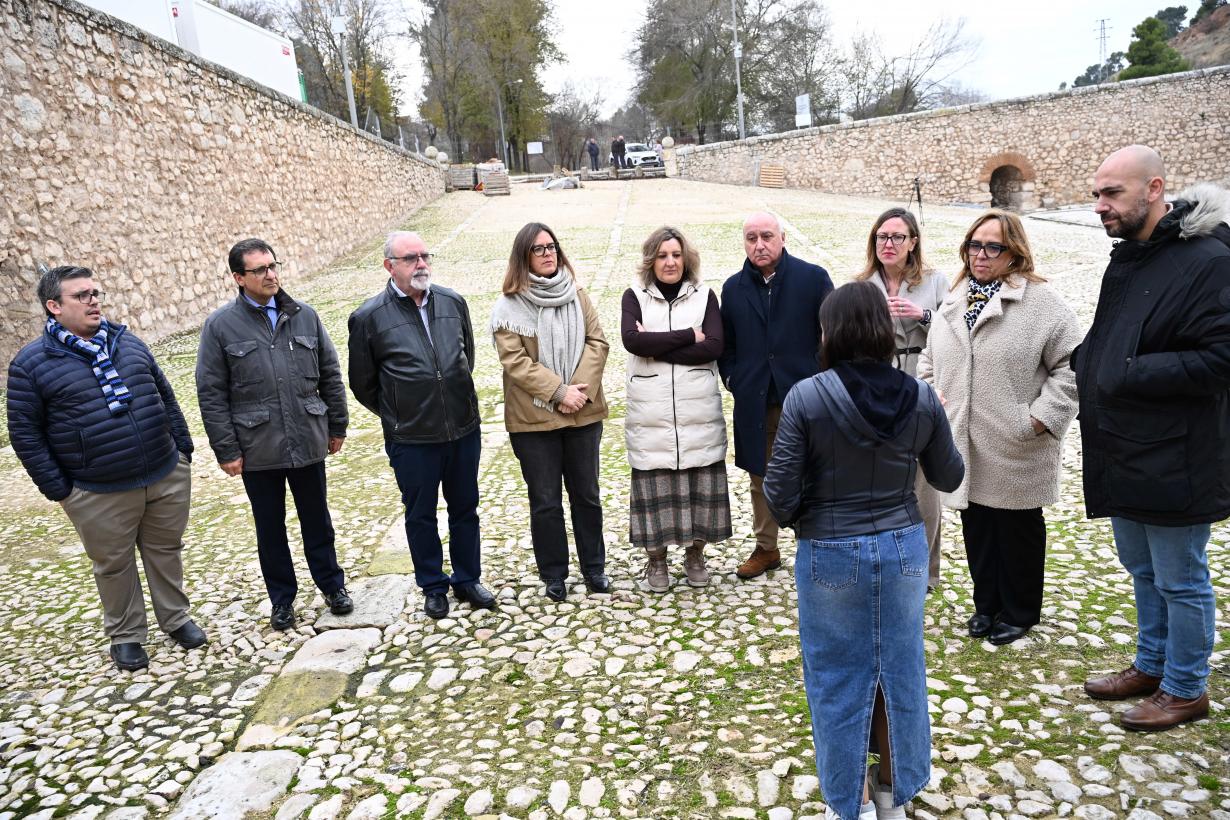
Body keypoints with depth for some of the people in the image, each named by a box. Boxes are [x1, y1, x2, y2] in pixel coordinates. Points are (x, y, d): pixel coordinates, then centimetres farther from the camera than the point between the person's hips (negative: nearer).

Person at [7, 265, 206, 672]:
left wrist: (183, 448, 10)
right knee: (114, 564, 12)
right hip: (99, 495, -3)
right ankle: (126, 634, 31)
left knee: (166, 551, 15)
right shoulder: (31, 363, -6)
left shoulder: (128, 342, 6)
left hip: (168, 477, 3)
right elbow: (24, 434, -3)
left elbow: (166, 396, 13)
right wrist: (58, 489, -6)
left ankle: (176, 618, 33)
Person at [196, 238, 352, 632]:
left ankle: (332, 584, 33)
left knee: (316, 519, 15)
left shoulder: (304, 316, 2)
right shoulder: (220, 325, -6)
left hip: (308, 442, 2)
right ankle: (282, 598, 30)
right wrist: (226, 449, -7)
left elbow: (330, 375, 8)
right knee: (270, 526, 14)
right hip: (258, 449, -1)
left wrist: (337, 426, 8)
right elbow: (211, 395, -5)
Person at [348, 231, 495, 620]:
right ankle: (433, 587, 32)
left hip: (464, 429, 3)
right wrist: (397, 415, 8)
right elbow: (362, 383, 2)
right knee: (420, 516, 13)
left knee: (465, 509, 16)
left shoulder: (453, 302, 1)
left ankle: (467, 580, 34)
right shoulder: (369, 317, -9)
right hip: (412, 440, -3)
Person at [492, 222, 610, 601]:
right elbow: (515, 361, -13)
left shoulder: (577, 295, 4)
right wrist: (558, 392, -19)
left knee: (586, 494, 14)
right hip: (534, 420, -3)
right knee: (546, 501, 9)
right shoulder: (508, 307, -6)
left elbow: (597, 342, -1)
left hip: (583, 413, 3)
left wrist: (581, 388, -15)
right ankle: (554, 574, 25)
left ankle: (594, 567, 30)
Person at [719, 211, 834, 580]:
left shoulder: (813, 278, -3)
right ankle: (766, 548, 30)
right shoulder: (733, 287, 8)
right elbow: (725, 343, 16)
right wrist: (731, 378, 6)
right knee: (760, 477, 14)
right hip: (754, 402, 4)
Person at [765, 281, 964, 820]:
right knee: (899, 669, 20)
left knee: (838, 679, 14)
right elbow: (949, 478, 8)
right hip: (903, 549, 4)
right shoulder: (921, 397, -6)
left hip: (831, 556, -3)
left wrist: (796, 518, 7)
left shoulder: (806, 397, -17)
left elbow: (780, 495, -16)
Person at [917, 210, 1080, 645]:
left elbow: (1070, 365, -10)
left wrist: (1041, 417, -15)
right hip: (965, 446, 5)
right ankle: (986, 604, 33)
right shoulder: (953, 301, 10)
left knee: (1018, 531, 11)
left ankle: (1019, 613, 29)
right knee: (977, 528, 15)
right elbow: (929, 361, 18)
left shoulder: (1041, 301, -9)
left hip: (1015, 450, -5)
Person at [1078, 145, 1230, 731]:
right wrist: (1085, 360, 0)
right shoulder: (1127, 259, 10)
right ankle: (1151, 666, 41)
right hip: (1124, 456, 9)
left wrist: (1129, 374, -22)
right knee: (1143, 572, 23)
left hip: (1174, 461, -9)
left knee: (1180, 582, 9)